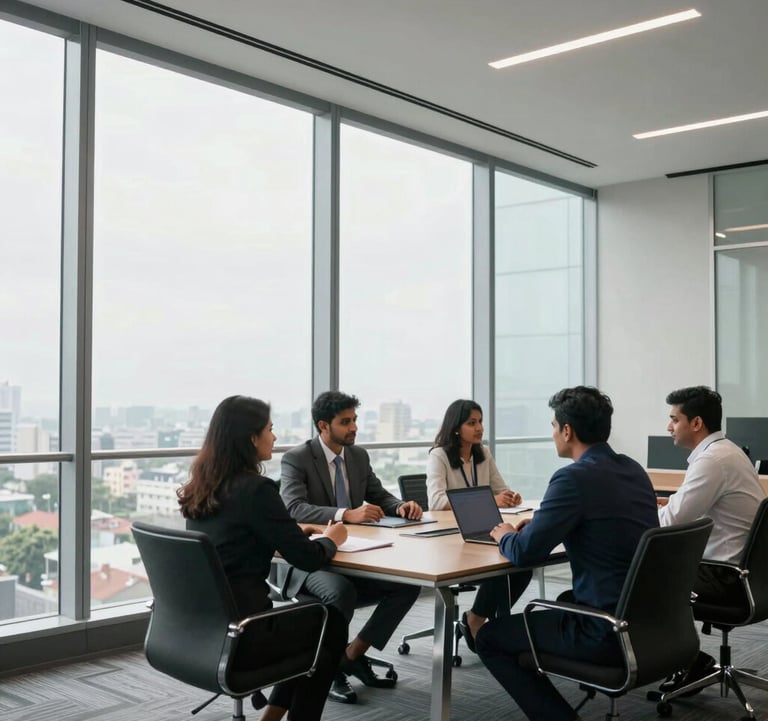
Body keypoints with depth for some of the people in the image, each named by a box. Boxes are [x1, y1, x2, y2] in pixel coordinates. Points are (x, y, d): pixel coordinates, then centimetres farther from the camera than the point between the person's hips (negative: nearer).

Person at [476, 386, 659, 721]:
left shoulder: (575, 477, -19)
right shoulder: (634, 470, 7)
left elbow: (524, 553, -16)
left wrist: (506, 535, 6)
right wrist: (538, 523, 20)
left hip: (608, 631, -8)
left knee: (489, 638, 8)